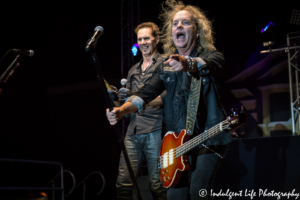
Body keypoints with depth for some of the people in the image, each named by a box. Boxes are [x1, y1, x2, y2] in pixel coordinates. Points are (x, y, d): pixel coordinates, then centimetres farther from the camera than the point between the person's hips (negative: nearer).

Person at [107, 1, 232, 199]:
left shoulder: (211, 55, -2)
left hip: (209, 138, -4)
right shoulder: (167, 65, 12)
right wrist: (122, 110, -18)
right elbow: (147, 92, 1)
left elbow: (209, 65, -27)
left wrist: (187, 63, -50)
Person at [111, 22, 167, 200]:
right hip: (133, 132, 6)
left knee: (157, 184, -5)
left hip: (155, 131, -6)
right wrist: (122, 95, 7)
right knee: (123, 182, -2)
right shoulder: (133, 71, 24)